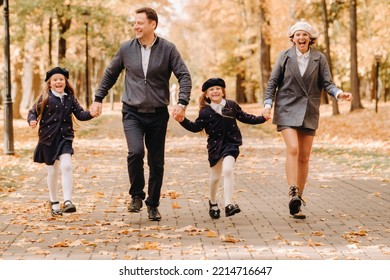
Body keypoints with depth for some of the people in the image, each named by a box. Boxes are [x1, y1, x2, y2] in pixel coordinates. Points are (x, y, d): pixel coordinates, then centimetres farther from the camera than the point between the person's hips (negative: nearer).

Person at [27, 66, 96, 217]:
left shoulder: (70, 98, 4)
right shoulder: (45, 98, -4)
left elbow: (80, 114, 4)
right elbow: (33, 111, -2)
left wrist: (90, 114, -14)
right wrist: (32, 120, -22)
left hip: (65, 137, 1)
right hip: (48, 138, -1)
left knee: (66, 166, -17)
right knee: (53, 171, 8)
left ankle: (67, 201, -18)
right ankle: (53, 202, 25)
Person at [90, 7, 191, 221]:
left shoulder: (168, 49, -4)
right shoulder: (126, 49, 1)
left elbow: (184, 76, -4)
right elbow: (110, 74, 15)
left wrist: (182, 102, -18)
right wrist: (98, 98, 14)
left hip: (158, 114, 0)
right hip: (132, 113, 0)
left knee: (156, 162, 5)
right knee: (136, 152, -22)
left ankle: (153, 205, 22)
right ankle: (136, 195, -1)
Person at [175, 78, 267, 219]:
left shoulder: (232, 105, 2)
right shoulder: (205, 112, -2)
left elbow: (244, 117, 13)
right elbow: (196, 127, 2)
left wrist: (262, 118, 9)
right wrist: (183, 120, -11)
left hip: (231, 143, -1)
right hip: (215, 145, 1)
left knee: (227, 170, -21)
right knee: (215, 176, 12)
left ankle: (228, 204, -21)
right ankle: (213, 203, 36)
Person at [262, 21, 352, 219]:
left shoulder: (319, 59, 4)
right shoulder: (284, 56, 2)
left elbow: (327, 83, 1)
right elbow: (273, 82, 4)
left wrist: (338, 93, -20)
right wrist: (268, 103, -9)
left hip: (309, 112, 2)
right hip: (288, 110, -2)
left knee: (304, 157, 4)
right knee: (292, 149, -21)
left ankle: (298, 198, 10)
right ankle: (293, 193, -27)